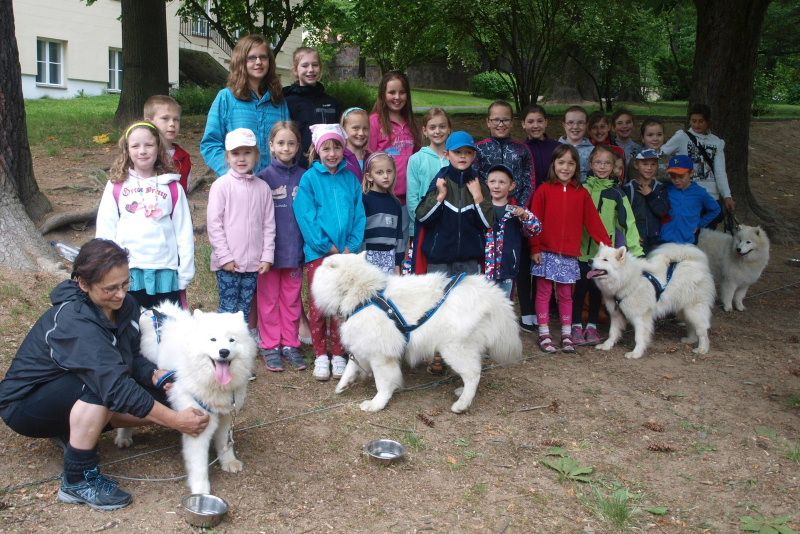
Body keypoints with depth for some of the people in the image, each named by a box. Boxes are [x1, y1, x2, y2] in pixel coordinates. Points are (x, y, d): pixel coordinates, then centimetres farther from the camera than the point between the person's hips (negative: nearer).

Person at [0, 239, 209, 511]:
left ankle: (72, 432, 8)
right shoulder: (74, 322, -33)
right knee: (100, 387, -36)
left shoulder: (124, 305, -10)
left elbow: (131, 358, 0)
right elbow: (115, 386, -39)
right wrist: (175, 421, -39)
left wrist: (154, 375, -22)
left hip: (75, 395, 8)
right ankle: (78, 481, -21)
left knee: (159, 399, -7)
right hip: (24, 404, -8)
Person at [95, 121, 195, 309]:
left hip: (164, 272, 0)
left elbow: (184, 232, 3)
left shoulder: (172, 187, 2)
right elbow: (105, 230, 3)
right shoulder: (116, 186, 1)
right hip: (127, 272, 0)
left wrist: (185, 274, 2)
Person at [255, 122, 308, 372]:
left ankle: (290, 344, 21)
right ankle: (271, 346, 17)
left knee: (292, 299, 11)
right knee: (269, 299, 8)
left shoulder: (303, 177, 2)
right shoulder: (264, 177, -5)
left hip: (294, 249, 2)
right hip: (269, 249, -2)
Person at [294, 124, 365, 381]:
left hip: (345, 252, 2)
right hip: (318, 252, -2)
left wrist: (352, 246, -8)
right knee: (318, 304, 3)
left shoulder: (350, 179, 6)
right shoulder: (309, 178, -2)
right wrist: (327, 246, -12)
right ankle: (320, 355, 15)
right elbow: (306, 217, -8)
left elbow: (359, 215, 4)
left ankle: (338, 355, 18)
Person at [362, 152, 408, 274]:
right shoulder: (365, 200, -4)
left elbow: (399, 234, 15)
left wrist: (398, 264, 12)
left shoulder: (395, 203, 12)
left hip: (390, 256, 5)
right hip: (369, 255, -4)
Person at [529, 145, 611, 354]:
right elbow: (535, 221, -3)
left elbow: (593, 222, 4)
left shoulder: (582, 194, 6)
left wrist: (608, 246, -2)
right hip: (546, 252, -2)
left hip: (569, 255, 2)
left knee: (566, 295, 10)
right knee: (544, 293, 4)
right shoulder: (544, 190, -1)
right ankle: (544, 334, 12)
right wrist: (535, 248, -9)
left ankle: (566, 335, 18)